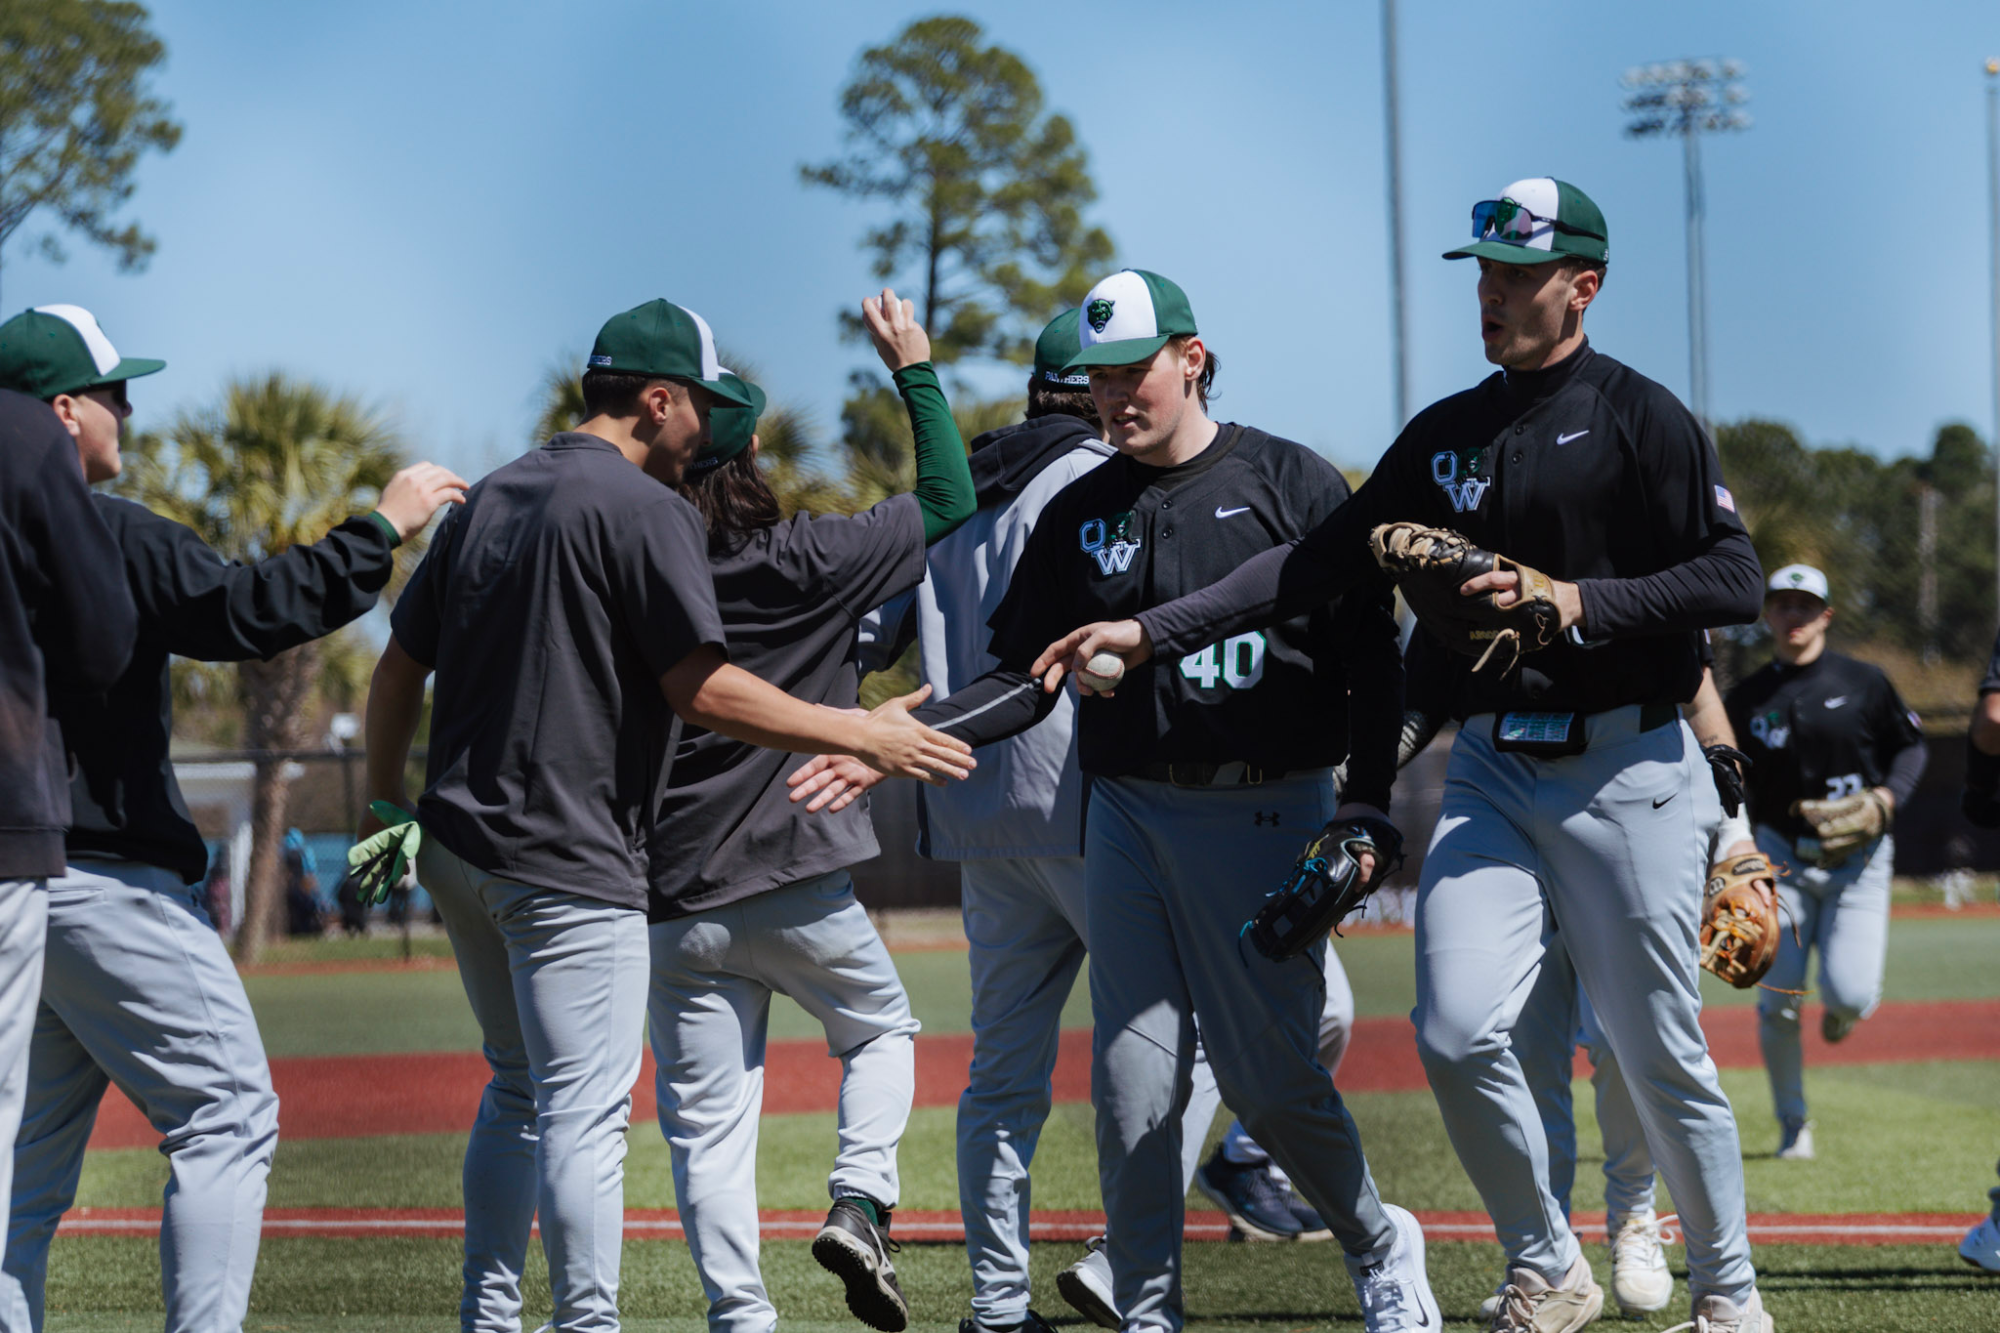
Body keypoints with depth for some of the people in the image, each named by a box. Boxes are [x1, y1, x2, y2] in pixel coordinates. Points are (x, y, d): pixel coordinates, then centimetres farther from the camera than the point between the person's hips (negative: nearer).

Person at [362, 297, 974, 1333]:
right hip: (567, 861, -9)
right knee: (586, 1107, -8)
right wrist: (863, 737, -12)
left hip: (457, 850, 9)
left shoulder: (488, 499, 14)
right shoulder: (643, 508, -11)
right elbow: (701, 689, -17)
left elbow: (399, 668, 16)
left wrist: (384, 805, 24)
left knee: (519, 1088, 20)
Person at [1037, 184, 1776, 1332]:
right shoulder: (1446, 436, 12)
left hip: (1628, 773, -5)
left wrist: (1578, 602, -17)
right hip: (1494, 770, 5)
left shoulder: (1640, 419, -4)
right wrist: (1154, 631, 1)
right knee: (1457, 1033, -10)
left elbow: (1736, 582, -9)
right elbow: (1321, 563, 9)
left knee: (1661, 1054, 0)